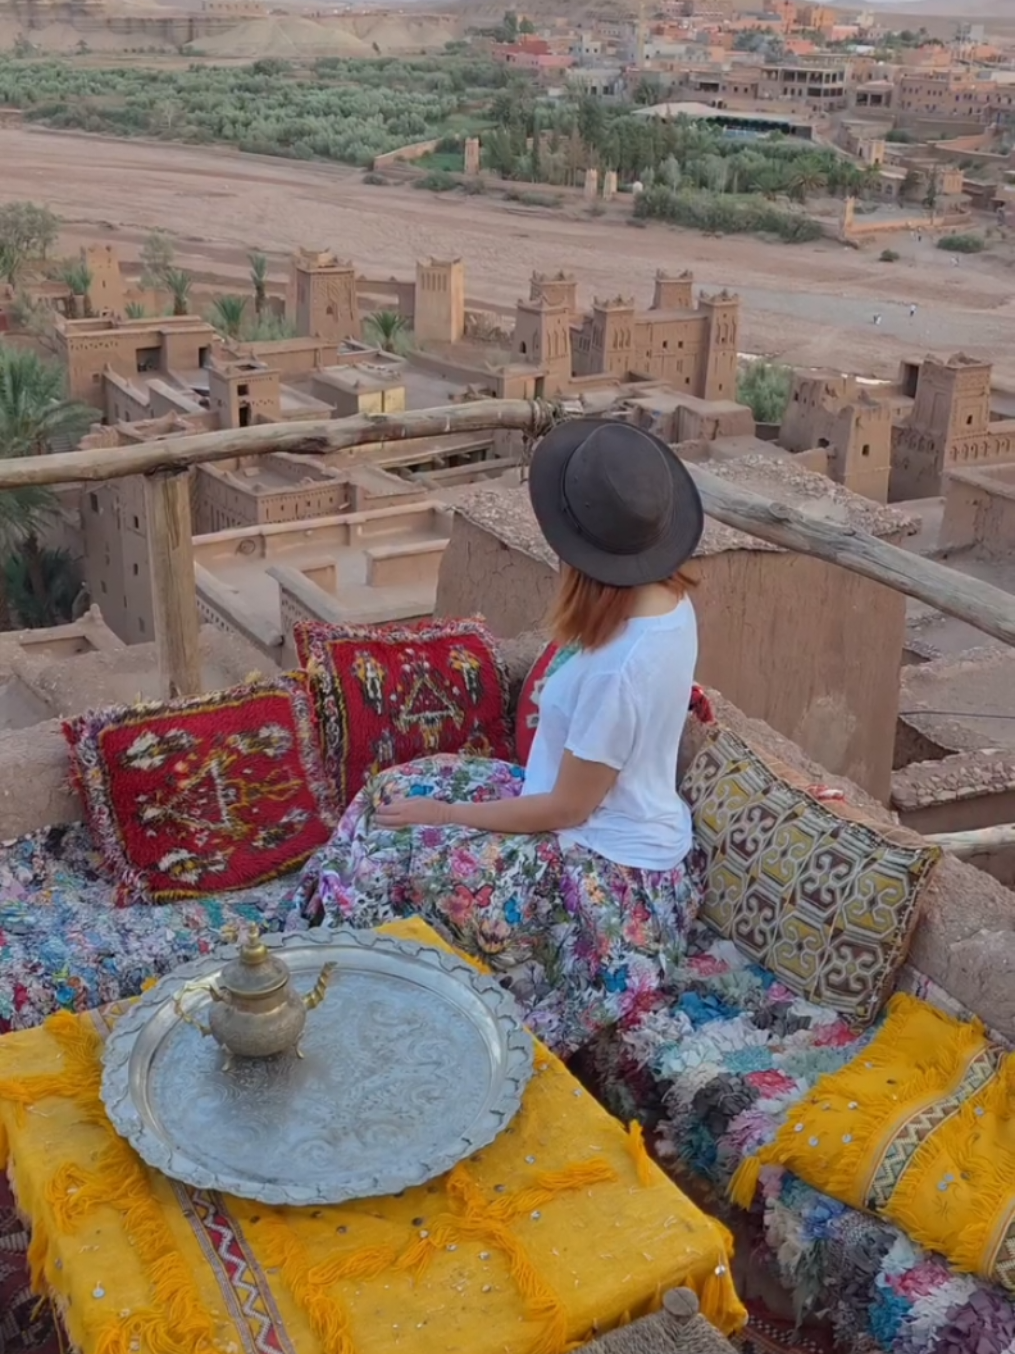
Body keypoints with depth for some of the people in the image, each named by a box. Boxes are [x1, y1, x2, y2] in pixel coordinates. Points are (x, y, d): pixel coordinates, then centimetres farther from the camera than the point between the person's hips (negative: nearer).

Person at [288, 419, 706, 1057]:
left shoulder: (621, 664, -33)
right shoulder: (668, 597, -7)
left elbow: (567, 807, -22)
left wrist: (444, 814, -14)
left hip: (608, 871, -9)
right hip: (617, 823, 9)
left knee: (399, 849, -11)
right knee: (395, 790, 7)